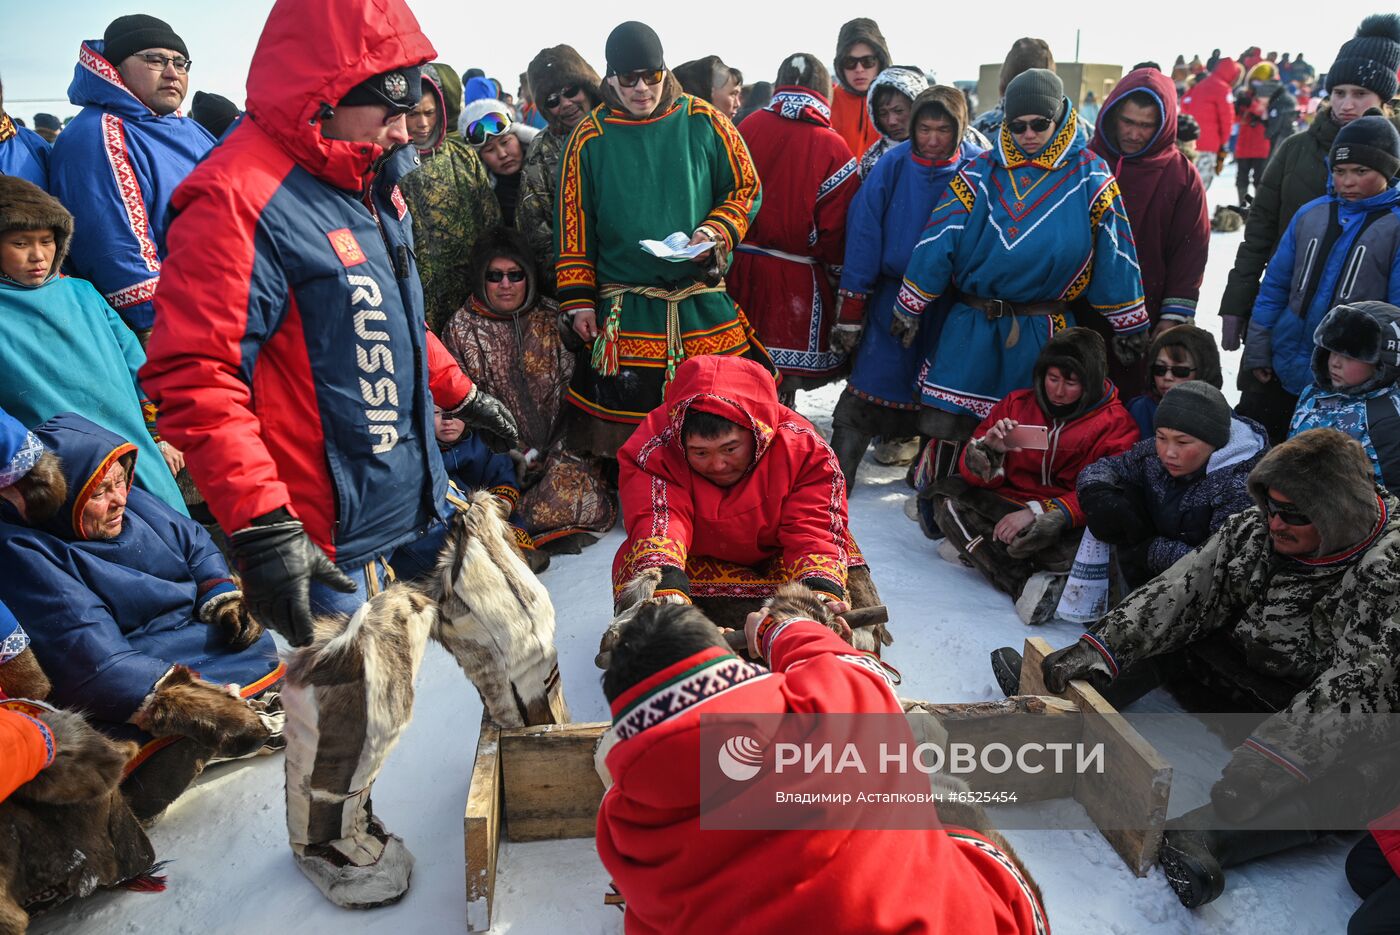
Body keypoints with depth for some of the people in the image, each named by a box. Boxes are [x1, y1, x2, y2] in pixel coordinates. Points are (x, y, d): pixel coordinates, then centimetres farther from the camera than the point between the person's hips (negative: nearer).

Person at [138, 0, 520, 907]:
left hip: (417, 497, 9)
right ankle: (332, 840, 37)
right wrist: (260, 523, -29)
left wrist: (462, 394, 28)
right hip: (330, 532, -9)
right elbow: (192, 376, -25)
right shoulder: (238, 200, -20)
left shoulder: (372, 183, 9)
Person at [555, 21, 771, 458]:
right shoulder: (590, 138, 4)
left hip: (706, 303, 1)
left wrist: (717, 231, -9)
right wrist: (579, 300, 3)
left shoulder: (704, 122, 3)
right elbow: (574, 225, 6)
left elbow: (747, 188, 9)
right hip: (626, 312, 0)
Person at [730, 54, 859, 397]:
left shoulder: (746, 129, -1)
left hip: (739, 268, 4)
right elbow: (835, 227, -8)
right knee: (782, 381, 4)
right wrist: (838, 272, 10)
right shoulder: (832, 149, -8)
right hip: (795, 279, -3)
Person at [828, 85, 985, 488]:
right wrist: (850, 313, -6)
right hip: (892, 298, -1)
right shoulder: (893, 165, -7)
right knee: (866, 393, -2)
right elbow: (863, 236, -5)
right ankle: (835, 478, 7)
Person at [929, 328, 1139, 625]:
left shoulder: (1116, 424, -2)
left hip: (1066, 523, -4)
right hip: (1007, 506, 5)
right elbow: (975, 474, 3)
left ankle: (975, 548, -15)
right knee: (947, 496, -21)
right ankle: (1026, 584, -25)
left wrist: (1037, 512, -25)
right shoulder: (1018, 403, 7)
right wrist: (989, 447, -20)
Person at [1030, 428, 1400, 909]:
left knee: (1355, 779, -36)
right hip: (1249, 680, 6)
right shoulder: (1255, 530, -8)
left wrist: (1266, 763, -45)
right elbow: (1179, 590, -14)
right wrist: (1101, 647, -30)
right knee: (1168, 628, -6)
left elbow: (1355, 687, -34)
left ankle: (1202, 835, -54)